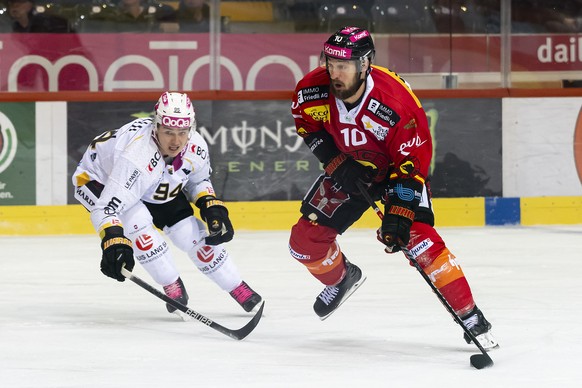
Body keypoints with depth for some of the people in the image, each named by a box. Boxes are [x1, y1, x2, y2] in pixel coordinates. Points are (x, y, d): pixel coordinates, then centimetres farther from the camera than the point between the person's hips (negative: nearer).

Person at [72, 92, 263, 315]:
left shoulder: (196, 148, -21)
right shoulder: (138, 156, -44)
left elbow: (198, 180, 4)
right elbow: (108, 207, -46)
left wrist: (212, 206, -10)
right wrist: (114, 243, -57)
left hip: (158, 187, 6)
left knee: (194, 235, -1)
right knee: (138, 220, -32)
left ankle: (239, 290, 17)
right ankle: (172, 287, -14)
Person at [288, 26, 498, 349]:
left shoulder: (397, 102, -36)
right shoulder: (313, 89, -24)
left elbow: (412, 162, -29)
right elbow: (307, 123, -2)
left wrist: (398, 214, -35)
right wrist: (337, 163, -14)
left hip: (397, 169, -5)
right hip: (348, 168, 5)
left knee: (420, 239, -23)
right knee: (305, 240, 0)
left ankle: (471, 318, -16)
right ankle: (341, 278, 35)